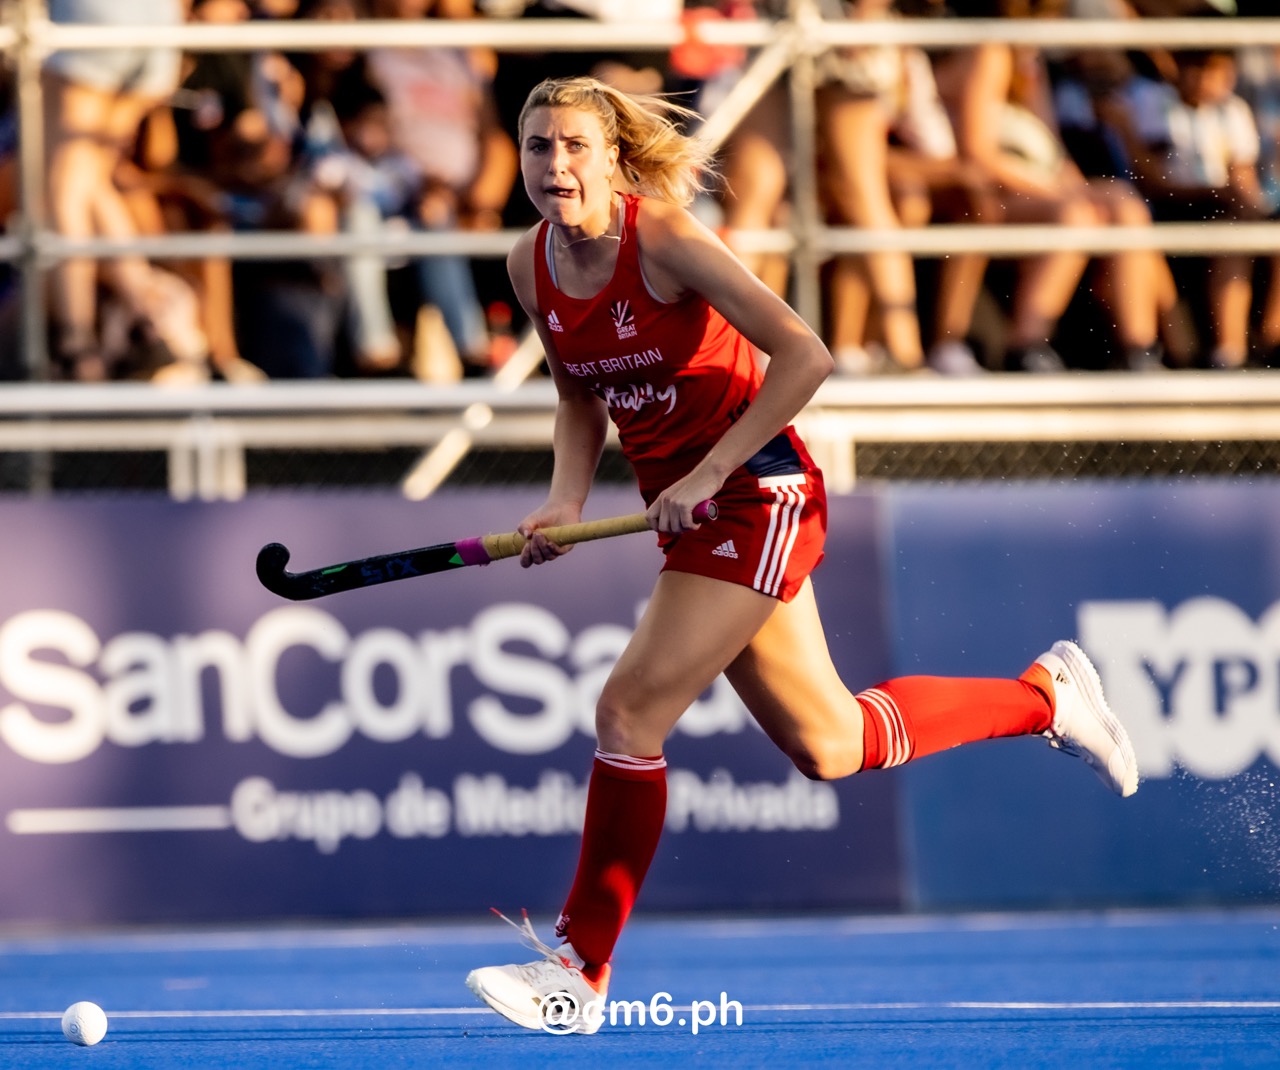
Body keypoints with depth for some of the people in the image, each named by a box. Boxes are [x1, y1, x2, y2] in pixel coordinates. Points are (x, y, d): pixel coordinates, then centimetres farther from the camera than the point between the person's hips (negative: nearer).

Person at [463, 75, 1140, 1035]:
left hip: (756, 495, -8)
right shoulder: (532, 266, 1)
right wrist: (567, 498, -1)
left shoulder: (664, 238, -19)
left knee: (629, 710, -15)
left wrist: (708, 472, -23)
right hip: (691, 514, 8)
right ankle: (1047, 697, 34)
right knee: (828, 746, 13)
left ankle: (581, 969, -6)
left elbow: (805, 356, -22)